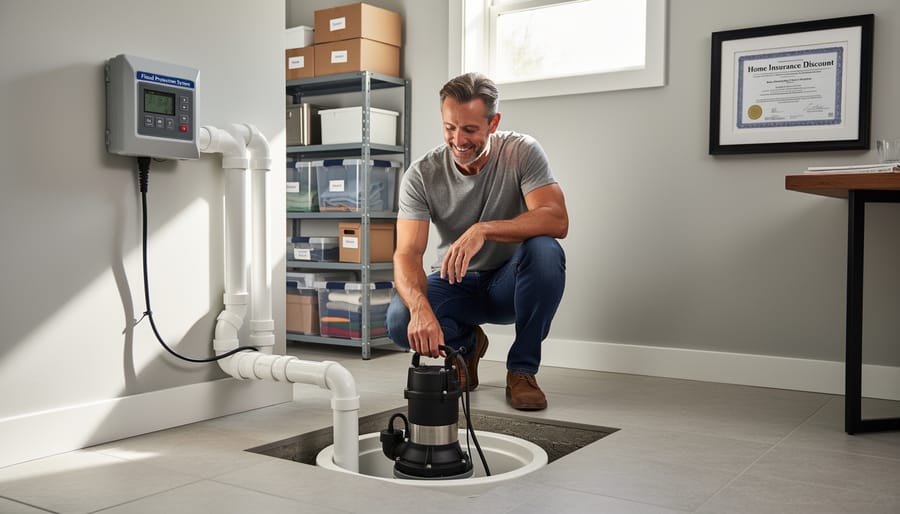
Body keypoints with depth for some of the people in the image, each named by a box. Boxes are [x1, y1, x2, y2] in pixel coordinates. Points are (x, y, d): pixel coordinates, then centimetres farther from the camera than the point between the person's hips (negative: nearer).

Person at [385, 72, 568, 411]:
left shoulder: (522, 152, -15)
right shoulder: (421, 175, -14)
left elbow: (557, 220, -29)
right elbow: (407, 253, -24)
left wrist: (483, 230, -43)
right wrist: (420, 306, -45)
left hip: (509, 282, 0)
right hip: (456, 283, 1)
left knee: (545, 251, -34)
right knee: (401, 321, -29)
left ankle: (522, 370, -14)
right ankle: (466, 344, 8)